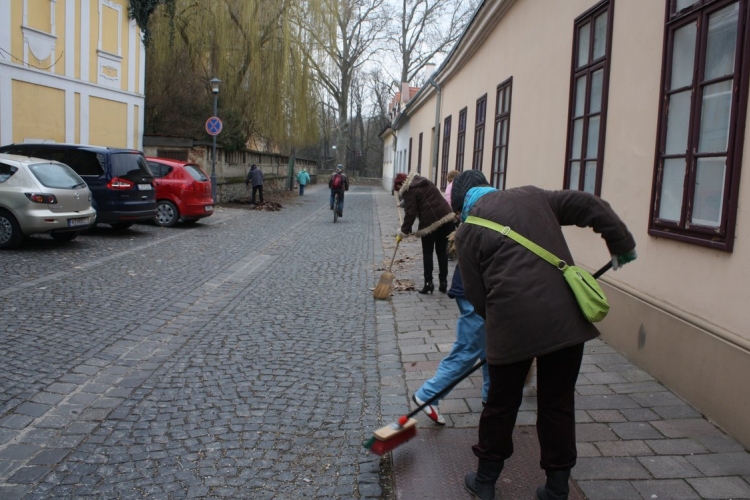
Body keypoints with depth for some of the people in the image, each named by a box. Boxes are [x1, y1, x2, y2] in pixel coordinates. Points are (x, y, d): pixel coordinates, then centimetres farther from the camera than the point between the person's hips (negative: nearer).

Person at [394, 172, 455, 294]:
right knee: (442, 251, 13)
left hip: (430, 222, -7)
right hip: (447, 216, 7)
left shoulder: (409, 191, -4)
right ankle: (443, 282, 15)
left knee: (427, 253, 6)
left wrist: (403, 232, -1)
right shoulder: (424, 181, 20)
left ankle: (428, 283, 3)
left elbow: (410, 214, -9)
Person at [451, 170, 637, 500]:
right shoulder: (532, 196, 15)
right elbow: (591, 206, 11)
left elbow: (476, 296, 3)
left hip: (513, 324, -3)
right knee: (558, 404, 16)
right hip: (567, 318, 3)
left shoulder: (468, 231, 4)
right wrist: (621, 244, 21)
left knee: (501, 404, 16)